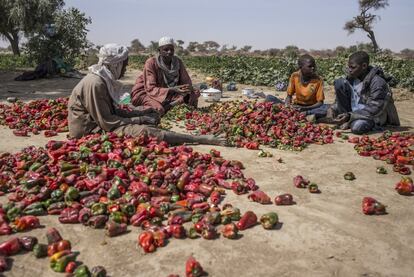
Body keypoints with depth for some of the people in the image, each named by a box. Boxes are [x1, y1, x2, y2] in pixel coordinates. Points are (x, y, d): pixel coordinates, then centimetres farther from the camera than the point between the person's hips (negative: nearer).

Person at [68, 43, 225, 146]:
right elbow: (107, 123, -24)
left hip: (99, 124, 11)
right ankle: (200, 139, -25)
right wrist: (139, 120, -14)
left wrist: (141, 114, -1)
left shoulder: (104, 79, 6)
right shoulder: (95, 84, -23)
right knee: (143, 131, -25)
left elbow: (113, 111, 9)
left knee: (148, 111, 12)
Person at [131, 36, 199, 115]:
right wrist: (172, 90, -38)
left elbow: (186, 82, -4)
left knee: (193, 95, -12)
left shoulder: (178, 62, -6)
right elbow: (151, 89, -25)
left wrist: (187, 88, -30)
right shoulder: (151, 63, -20)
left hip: (170, 94, 5)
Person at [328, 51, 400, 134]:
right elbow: (341, 97, 7)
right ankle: (345, 120, -5)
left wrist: (350, 116, -34)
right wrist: (333, 108, -13)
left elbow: (374, 110, -26)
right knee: (339, 83, -10)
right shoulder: (353, 77, -3)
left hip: (373, 117, -7)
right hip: (354, 111, 7)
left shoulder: (378, 82, -22)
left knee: (357, 127, -42)